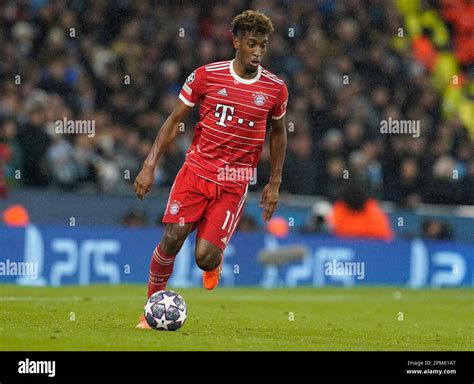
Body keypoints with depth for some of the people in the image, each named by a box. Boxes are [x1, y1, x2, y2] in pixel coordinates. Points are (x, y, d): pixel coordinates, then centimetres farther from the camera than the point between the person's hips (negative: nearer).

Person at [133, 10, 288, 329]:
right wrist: (150, 166, -3)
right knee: (172, 241, -11)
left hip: (234, 183, 0)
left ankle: (214, 262, 27)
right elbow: (175, 120, 4)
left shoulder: (275, 89, 0)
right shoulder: (206, 75, -3)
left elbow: (278, 132, 16)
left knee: (205, 258, -12)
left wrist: (275, 184, 13)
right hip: (196, 170, 0)